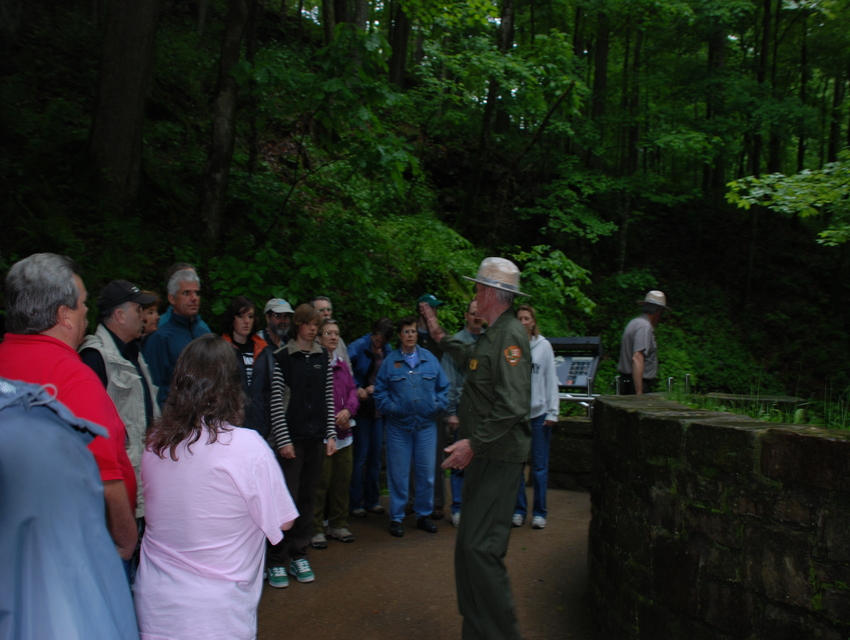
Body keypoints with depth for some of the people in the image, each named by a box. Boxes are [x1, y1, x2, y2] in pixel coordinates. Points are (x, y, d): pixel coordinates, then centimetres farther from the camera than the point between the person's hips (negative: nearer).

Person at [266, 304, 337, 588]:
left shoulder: (323, 356, 10)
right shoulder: (282, 357, -3)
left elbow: (329, 397, 12)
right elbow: (276, 401, -6)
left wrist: (331, 434, 6)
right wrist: (283, 439, -10)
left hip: (316, 437, 4)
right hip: (291, 437, -4)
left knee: (308, 498, 8)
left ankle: (299, 556, 19)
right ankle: (276, 561, 5)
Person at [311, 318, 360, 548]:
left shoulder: (343, 365, 13)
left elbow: (352, 391, 12)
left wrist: (348, 410, -8)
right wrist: (334, 418, -12)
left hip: (344, 432, 7)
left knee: (342, 480, 11)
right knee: (320, 482, -2)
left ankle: (338, 525, 25)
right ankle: (316, 529, 10)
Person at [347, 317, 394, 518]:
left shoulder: (387, 350, 7)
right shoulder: (358, 346, -10)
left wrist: (376, 387, -6)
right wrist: (357, 388, -24)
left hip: (378, 408, 5)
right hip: (361, 408, -5)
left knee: (376, 455, 10)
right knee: (360, 455, -2)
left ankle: (372, 500, 21)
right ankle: (355, 503, 8)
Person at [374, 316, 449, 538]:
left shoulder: (429, 358, 6)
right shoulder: (390, 361, 3)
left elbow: (443, 386, 10)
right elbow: (380, 390, 3)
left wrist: (438, 404, -4)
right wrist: (388, 407, -10)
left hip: (426, 425, 2)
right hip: (398, 426, -1)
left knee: (426, 473, 8)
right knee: (398, 474, 4)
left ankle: (424, 515, 23)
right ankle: (396, 518, 15)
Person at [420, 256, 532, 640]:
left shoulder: (510, 334, -16)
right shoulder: (493, 334, 15)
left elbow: (512, 405, -24)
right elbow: (471, 361, 37)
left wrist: (474, 442, -24)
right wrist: (441, 338, 41)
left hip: (498, 456, -10)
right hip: (483, 454, 10)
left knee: (481, 548, -11)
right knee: (468, 547, 14)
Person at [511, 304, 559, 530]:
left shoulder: (544, 346, 2)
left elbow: (551, 379, 2)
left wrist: (553, 412, -3)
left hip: (539, 412, 0)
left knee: (540, 466, 5)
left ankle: (539, 512, 16)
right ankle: (519, 509, 19)